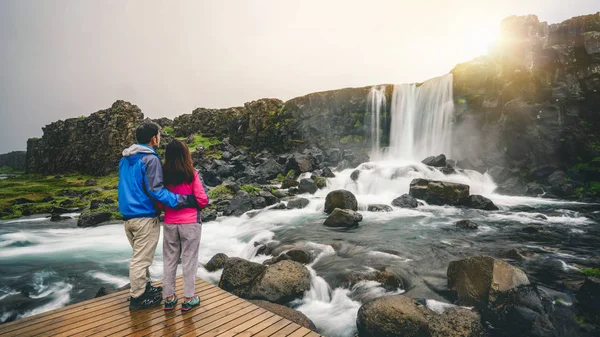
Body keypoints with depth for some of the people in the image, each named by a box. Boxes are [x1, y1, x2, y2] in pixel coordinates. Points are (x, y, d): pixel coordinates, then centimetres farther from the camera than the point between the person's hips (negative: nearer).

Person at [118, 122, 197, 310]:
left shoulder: (125, 159, 11)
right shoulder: (150, 159, -17)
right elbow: (155, 190, -22)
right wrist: (182, 200, -23)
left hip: (128, 215, 9)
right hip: (144, 217, -9)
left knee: (140, 255, 22)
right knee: (141, 259, 3)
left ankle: (144, 287, 36)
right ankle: (137, 298, 15)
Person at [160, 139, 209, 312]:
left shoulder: (163, 175, -2)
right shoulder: (192, 174, -12)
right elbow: (202, 200, -12)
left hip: (170, 223, 3)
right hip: (190, 223, -3)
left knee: (169, 260, 15)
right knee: (189, 260, 8)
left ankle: (169, 298, 25)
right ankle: (188, 298, 18)